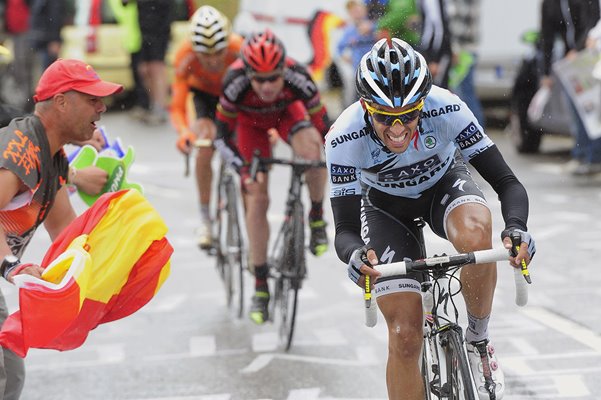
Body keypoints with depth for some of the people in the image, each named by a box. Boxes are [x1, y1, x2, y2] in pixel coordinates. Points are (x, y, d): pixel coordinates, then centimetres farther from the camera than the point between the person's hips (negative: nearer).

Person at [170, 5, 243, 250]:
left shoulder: (240, 51, -38)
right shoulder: (186, 56, -35)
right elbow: (177, 107, -33)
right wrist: (183, 132, -54)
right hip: (205, 94, 0)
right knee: (204, 147, -25)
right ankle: (205, 217, -12)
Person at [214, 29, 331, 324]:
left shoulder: (298, 78, -38)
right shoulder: (235, 83, -38)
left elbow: (324, 126, -28)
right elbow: (223, 137, -27)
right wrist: (244, 169, -42)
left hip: (287, 111, 0)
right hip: (251, 120, 0)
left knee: (311, 147, -34)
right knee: (257, 199, -9)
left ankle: (317, 218, -6)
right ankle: (260, 287, 2)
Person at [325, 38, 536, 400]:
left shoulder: (446, 109, -33)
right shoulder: (344, 138, -33)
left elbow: (507, 183, -30)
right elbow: (345, 230, -31)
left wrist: (516, 228, -51)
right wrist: (355, 256, -54)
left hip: (444, 184, 0)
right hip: (385, 206, 0)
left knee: (475, 234, -37)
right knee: (405, 337, -12)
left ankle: (478, 340, -11)